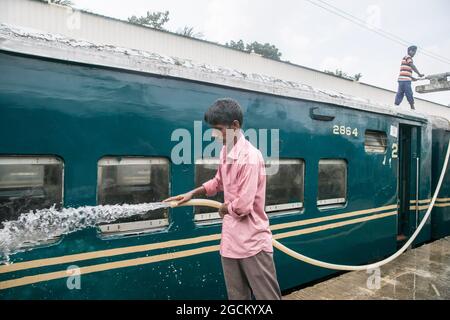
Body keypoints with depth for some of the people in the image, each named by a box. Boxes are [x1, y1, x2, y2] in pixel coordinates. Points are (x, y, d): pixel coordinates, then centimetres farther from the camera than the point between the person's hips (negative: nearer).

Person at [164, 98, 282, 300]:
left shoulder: (249, 156, -22)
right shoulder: (225, 151, 6)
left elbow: (243, 206, -25)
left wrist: (224, 209, -4)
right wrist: (192, 194, 15)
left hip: (252, 241, -8)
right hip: (230, 239, 8)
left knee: (267, 296, 6)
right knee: (236, 296, 19)